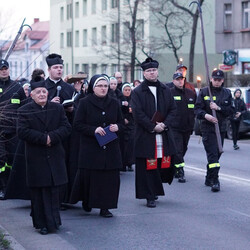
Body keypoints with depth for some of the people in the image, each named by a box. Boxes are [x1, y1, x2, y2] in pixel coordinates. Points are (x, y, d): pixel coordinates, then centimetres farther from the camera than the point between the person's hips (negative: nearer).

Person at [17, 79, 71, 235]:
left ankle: (53, 221, 15)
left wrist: (52, 137, -17)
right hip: (36, 159, -2)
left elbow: (66, 127, 0)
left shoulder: (57, 108, 8)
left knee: (54, 190, 5)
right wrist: (43, 138, -18)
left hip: (55, 157, 2)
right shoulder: (25, 111, -1)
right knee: (39, 192, 1)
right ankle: (42, 223, 9)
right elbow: (22, 132, -12)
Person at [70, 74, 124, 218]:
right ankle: (87, 201, 24)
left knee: (110, 177, -1)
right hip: (90, 148, -3)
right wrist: (93, 130, -18)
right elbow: (77, 124, -5)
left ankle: (105, 207, 6)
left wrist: (117, 127, -9)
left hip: (111, 148, 3)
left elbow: (122, 123, 14)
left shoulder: (114, 103, 9)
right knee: (89, 177, 0)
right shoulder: (85, 103, -1)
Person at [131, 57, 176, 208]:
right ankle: (150, 197, 4)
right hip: (146, 136, -4)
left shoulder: (166, 90, 12)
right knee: (148, 167, -3)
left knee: (165, 164, 3)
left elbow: (173, 109, 9)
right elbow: (138, 113, -7)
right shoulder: (137, 92, 0)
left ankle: (155, 189, 25)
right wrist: (153, 127, -14)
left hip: (164, 134, 4)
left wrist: (165, 124, -7)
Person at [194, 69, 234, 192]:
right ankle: (215, 181, -16)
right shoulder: (204, 92, 0)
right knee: (212, 154, -13)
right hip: (207, 128, -4)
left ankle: (209, 178, 25)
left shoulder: (227, 93, 10)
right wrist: (205, 115, -25)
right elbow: (197, 108, -5)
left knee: (217, 154, 11)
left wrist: (219, 108, -13)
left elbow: (230, 110, 4)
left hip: (221, 128, 4)